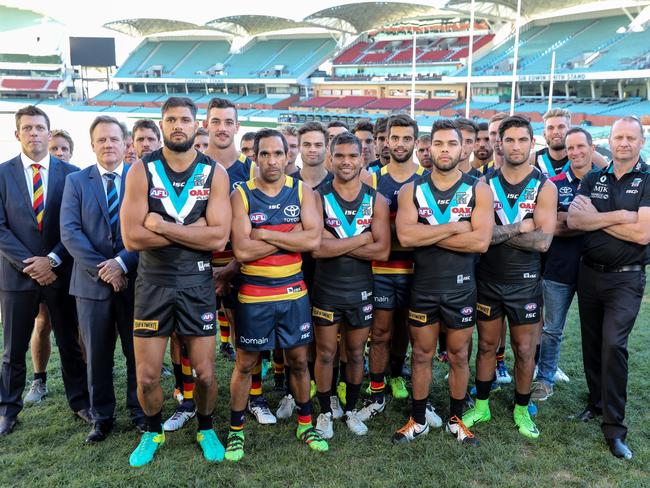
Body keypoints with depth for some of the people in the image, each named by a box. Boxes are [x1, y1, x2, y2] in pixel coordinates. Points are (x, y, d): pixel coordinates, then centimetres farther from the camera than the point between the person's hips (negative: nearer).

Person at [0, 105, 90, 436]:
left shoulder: (70, 173, 1)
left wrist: (52, 259, -12)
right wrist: (29, 264, -11)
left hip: (61, 272, 0)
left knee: (70, 344, 10)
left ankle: (80, 402, 25)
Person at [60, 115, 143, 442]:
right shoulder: (75, 181, 6)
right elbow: (69, 231, -4)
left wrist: (122, 263, -15)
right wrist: (101, 269, -13)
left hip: (134, 280, -1)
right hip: (92, 281, 1)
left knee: (138, 352, 9)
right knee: (97, 355, 10)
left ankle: (140, 412, 25)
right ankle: (102, 417, 25)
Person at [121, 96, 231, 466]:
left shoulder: (215, 173, -4)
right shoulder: (142, 171, -4)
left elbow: (218, 238, -15)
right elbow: (132, 237, -13)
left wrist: (162, 225, -16)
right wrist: (193, 230, -14)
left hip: (198, 283, 0)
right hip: (153, 282, 0)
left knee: (206, 373, 7)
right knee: (147, 376, 7)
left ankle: (206, 428, 36)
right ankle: (154, 431, 36)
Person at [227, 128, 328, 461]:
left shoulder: (302, 192, 0)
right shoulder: (241, 195, -6)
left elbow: (313, 240, -15)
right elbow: (241, 250, -18)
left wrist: (264, 234, -16)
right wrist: (290, 235, -14)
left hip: (294, 292, 2)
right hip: (254, 296, -2)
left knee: (298, 360, 14)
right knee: (245, 363, 10)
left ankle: (305, 423, 33)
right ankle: (236, 430, 28)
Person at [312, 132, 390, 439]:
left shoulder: (375, 201, -2)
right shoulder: (318, 197, -9)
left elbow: (382, 251, -13)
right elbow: (317, 248, -22)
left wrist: (337, 243, -20)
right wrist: (362, 238, -17)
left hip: (361, 289, 2)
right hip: (326, 289, -2)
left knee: (356, 352, 15)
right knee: (326, 353, 10)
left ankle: (351, 410, 34)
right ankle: (325, 411, 29)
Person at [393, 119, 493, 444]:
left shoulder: (478, 190, -5)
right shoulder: (411, 190, -2)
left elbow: (481, 241, -19)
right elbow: (405, 235, -18)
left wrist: (428, 235, -17)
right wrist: (453, 227, -19)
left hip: (461, 286, -1)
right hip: (423, 286, 1)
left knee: (459, 355, 13)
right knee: (421, 354, 13)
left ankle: (456, 419, 32)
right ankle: (418, 420, 28)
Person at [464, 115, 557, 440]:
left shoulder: (544, 187, -6)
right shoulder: (485, 183, -3)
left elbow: (543, 241, -18)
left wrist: (496, 232, -17)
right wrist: (518, 229, -17)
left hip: (524, 282, -1)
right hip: (487, 279, 1)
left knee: (525, 350, 10)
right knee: (486, 346, 14)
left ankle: (521, 410, 30)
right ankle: (481, 406, 30)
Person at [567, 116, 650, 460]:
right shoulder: (593, 179, 7)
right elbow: (573, 220, -8)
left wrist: (596, 218, -11)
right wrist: (619, 216, -17)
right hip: (589, 273, 5)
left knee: (613, 344, -14)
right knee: (592, 343, 13)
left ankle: (614, 427, -4)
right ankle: (597, 403, 31)